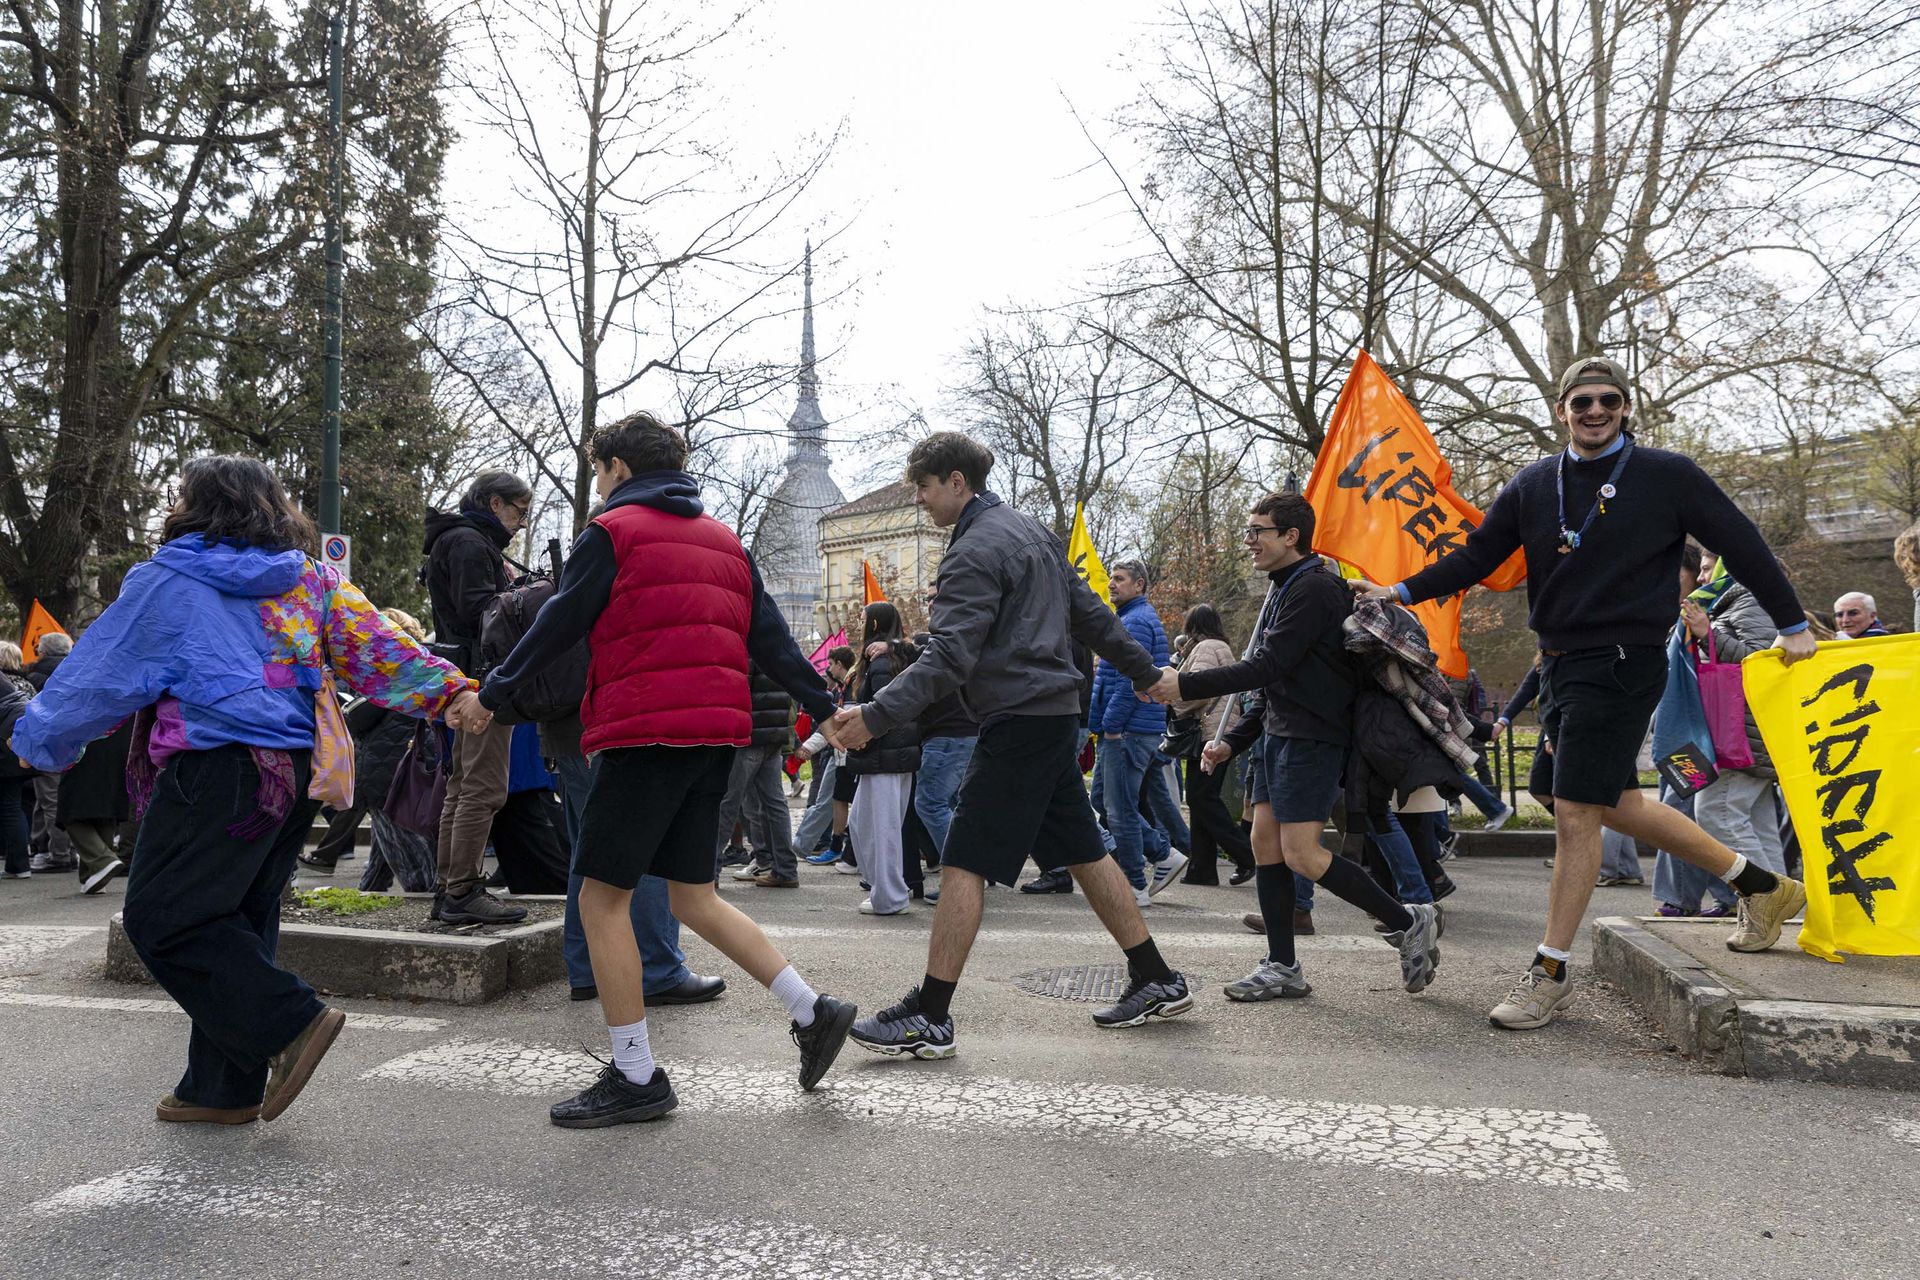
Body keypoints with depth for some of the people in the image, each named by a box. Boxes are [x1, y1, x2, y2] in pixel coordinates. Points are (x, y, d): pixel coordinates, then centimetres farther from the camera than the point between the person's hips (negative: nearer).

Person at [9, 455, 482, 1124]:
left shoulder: (167, 582, -2)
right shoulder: (311, 580, 12)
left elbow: (102, 670, 5)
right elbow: (376, 647, 3)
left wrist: (39, 737, 19)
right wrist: (449, 691, -1)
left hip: (216, 773, -7)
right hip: (292, 775, 7)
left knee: (162, 919, -1)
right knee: (236, 923, 13)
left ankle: (291, 1022, -10)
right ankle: (224, 1089, 18)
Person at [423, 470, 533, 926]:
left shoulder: (460, 540, 24)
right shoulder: (470, 542, -9)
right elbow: (480, 608, -20)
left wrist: (509, 584, 10)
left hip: (466, 681, 11)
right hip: (482, 676, -11)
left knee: (462, 787, 14)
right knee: (484, 788, -10)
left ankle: (447, 890, 19)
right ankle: (463, 893, -8)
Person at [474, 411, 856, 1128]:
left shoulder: (612, 532, -1)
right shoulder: (722, 538, 19)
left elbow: (559, 625, -2)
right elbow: (769, 637, 15)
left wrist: (493, 692, 9)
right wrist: (825, 709, 18)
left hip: (645, 732, -8)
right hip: (716, 732, 8)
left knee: (602, 899, 2)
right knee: (693, 897, 16)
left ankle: (636, 1079, 5)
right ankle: (812, 1012, 11)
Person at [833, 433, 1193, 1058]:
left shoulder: (974, 551, -13)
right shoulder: (1030, 528, 17)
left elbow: (947, 659, -23)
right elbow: (1090, 612, 21)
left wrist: (874, 716, -27)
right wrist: (1146, 672, 29)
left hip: (1018, 721, -10)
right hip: (1057, 712, 10)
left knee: (963, 862, -8)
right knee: (1083, 850, 15)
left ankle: (928, 1017, -5)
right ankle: (1157, 981, 23)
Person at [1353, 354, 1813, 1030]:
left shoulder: (1667, 475, -2)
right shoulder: (1533, 484, 9)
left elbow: (1741, 544, 3)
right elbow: (1476, 555, 10)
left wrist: (1792, 625, 7)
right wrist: (1402, 591, 0)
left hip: (1623, 663, -6)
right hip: (1561, 663, 6)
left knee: (1575, 815, -8)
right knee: (1616, 805, 14)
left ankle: (1551, 972, 3)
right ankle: (1761, 886, 34)